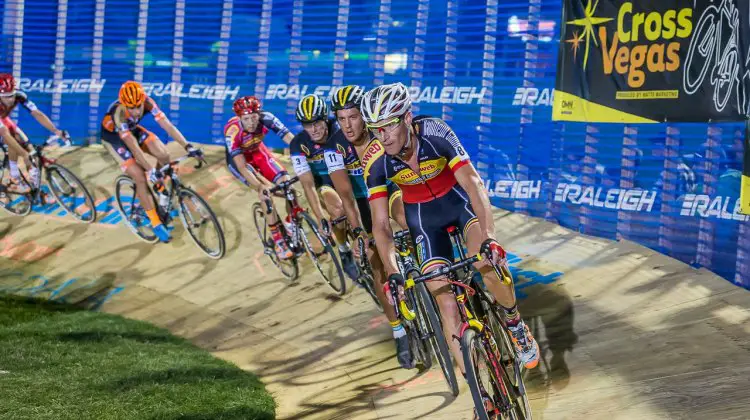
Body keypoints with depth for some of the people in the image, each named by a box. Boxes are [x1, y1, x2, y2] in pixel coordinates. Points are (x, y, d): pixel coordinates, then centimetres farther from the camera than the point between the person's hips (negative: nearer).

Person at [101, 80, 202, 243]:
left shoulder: (147, 103, -28)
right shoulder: (119, 113, -39)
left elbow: (167, 125, -31)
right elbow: (133, 145, -42)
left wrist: (188, 147, -41)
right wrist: (150, 170, -47)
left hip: (133, 130, 5)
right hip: (114, 137, -5)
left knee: (164, 155, -17)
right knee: (140, 177, -16)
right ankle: (156, 224, -5)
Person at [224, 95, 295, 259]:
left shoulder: (266, 118, -31)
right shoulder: (232, 131, -37)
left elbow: (292, 141, -35)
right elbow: (242, 167, -39)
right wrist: (260, 187, -52)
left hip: (258, 152, 3)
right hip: (238, 158, -3)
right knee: (266, 192, -25)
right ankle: (277, 241, -16)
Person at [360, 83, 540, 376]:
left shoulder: (435, 133, -31)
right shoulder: (375, 162, -24)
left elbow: (473, 182, -37)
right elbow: (380, 225, -20)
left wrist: (488, 237, -50)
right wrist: (392, 273, -33)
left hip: (459, 198, -2)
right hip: (423, 214, 2)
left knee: (488, 261, -30)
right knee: (445, 300, -10)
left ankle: (515, 323, -1)